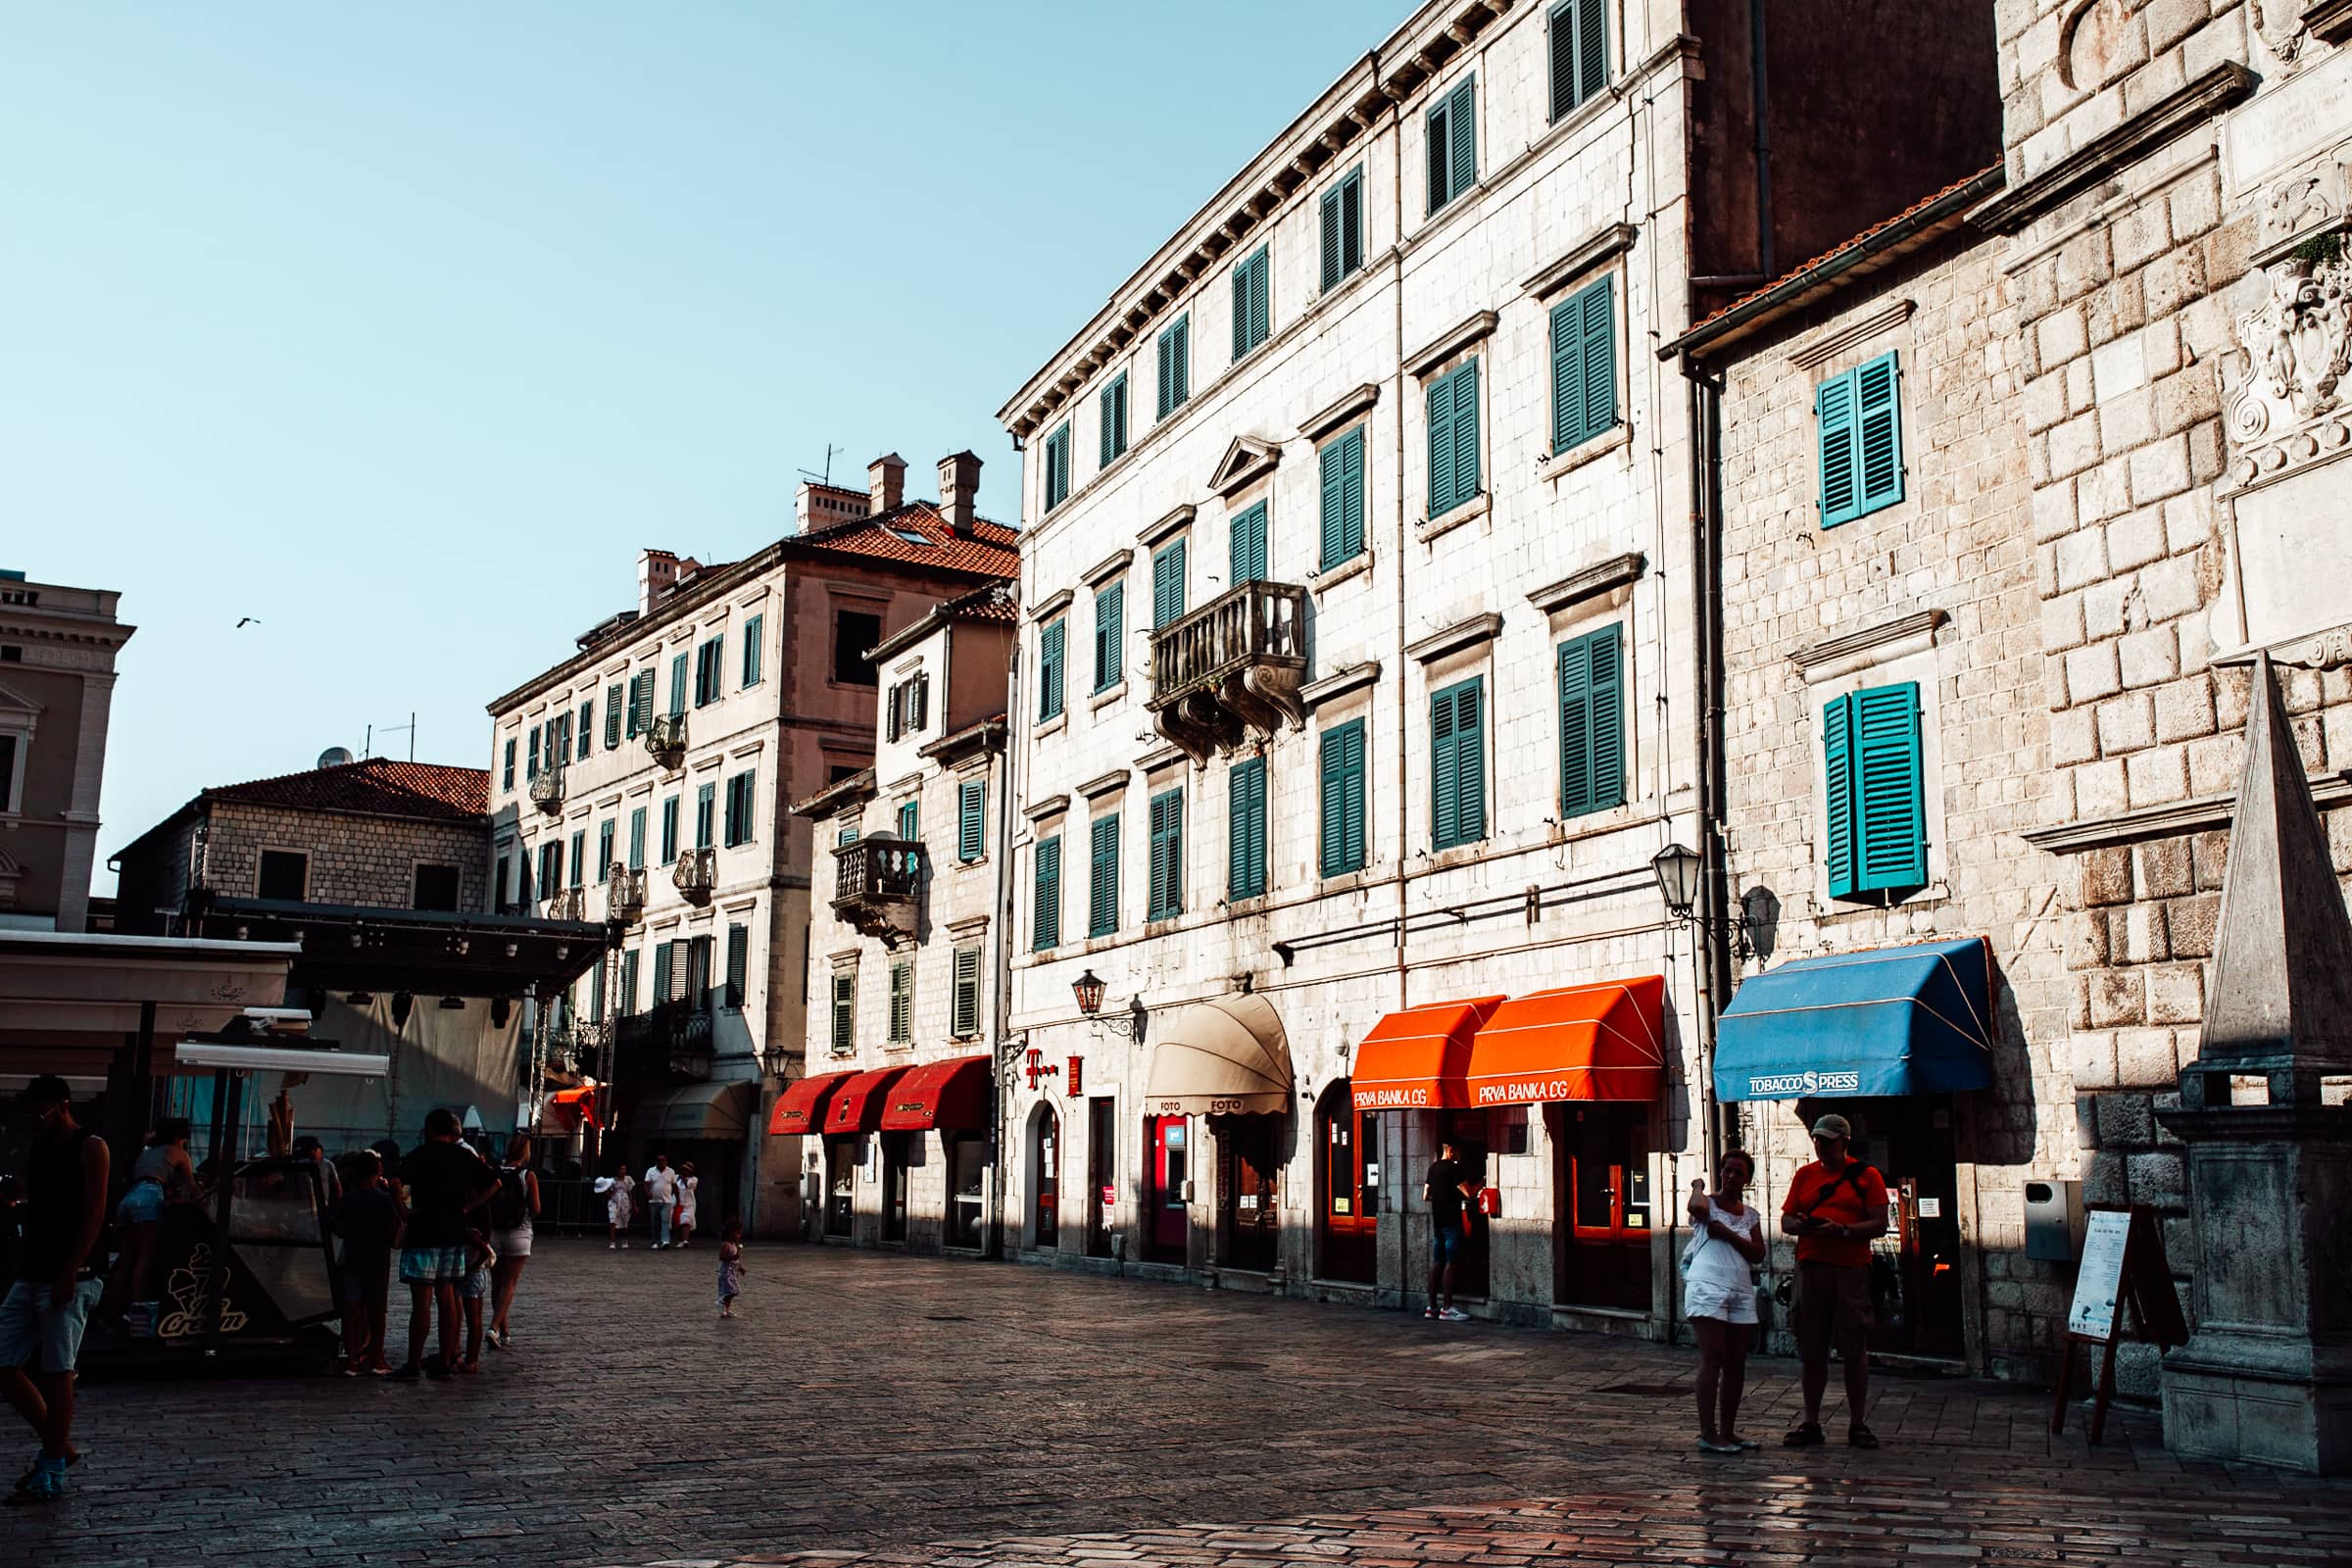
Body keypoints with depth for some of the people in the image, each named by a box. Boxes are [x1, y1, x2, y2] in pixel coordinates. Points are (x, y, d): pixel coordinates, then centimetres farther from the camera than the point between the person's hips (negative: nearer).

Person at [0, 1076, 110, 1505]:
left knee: (56, 1373, -4)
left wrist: (69, 1273, -18)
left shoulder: (89, 1148, -6)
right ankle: (59, 1445, 20)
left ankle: (52, 1476, 4)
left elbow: (94, 1215, -12)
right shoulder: (37, 1149, 16)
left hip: (68, 1280, -8)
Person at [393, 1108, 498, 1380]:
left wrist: (407, 1214, 2)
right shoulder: (464, 1156, 7)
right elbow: (493, 1184, 10)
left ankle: (414, 1363, 0)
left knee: (421, 1301, -3)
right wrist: (465, 1207, 10)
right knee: (447, 1299, 10)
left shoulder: (417, 1156, -6)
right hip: (454, 1233, 5)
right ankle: (446, 1360, 14)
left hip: (424, 1234, -5)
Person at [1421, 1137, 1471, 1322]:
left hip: (1437, 1222, 8)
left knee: (1437, 1262, 10)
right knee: (1450, 1263, -6)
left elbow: (1425, 1196, 17)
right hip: (1452, 1221, -8)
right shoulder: (1453, 1168, -12)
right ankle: (1447, 1308, -6)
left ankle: (1432, 1306, 12)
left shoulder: (1433, 1167, 13)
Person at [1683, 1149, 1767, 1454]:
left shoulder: (1750, 1214, 17)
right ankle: (1708, 1434, -12)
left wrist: (1728, 1234, -8)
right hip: (1707, 1288, -6)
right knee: (1713, 1358, -12)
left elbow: (1758, 1255, 5)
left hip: (1741, 1291, 6)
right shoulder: (1708, 1204, 1)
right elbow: (1697, 1207, -25)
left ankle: (1728, 1431, 14)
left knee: (1736, 1363, 6)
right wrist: (1697, 1185, -4)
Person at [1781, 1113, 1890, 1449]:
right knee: (1811, 1351, 5)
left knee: (1855, 1351, 1)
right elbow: (1786, 1221, 14)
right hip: (1810, 1267, 3)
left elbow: (1879, 1225, -4)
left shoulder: (1866, 1176, 3)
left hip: (1852, 1268, -3)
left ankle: (1857, 1424, 10)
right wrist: (1800, 1225, -9)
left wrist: (1842, 1231, -18)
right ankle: (1811, 1423, 12)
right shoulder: (1805, 1175, 14)